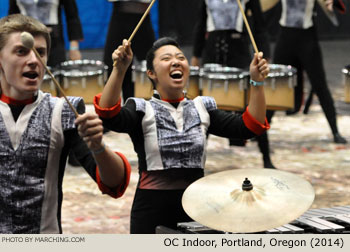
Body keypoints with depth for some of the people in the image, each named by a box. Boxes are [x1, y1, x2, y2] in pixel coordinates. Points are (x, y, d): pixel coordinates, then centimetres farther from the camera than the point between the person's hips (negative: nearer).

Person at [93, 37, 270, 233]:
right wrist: (119, 70, -36)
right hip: (153, 209, -3)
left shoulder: (202, 109, 9)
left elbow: (249, 127, -1)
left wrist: (257, 82, -14)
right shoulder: (142, 110, -1)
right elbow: (109, 117, -22)